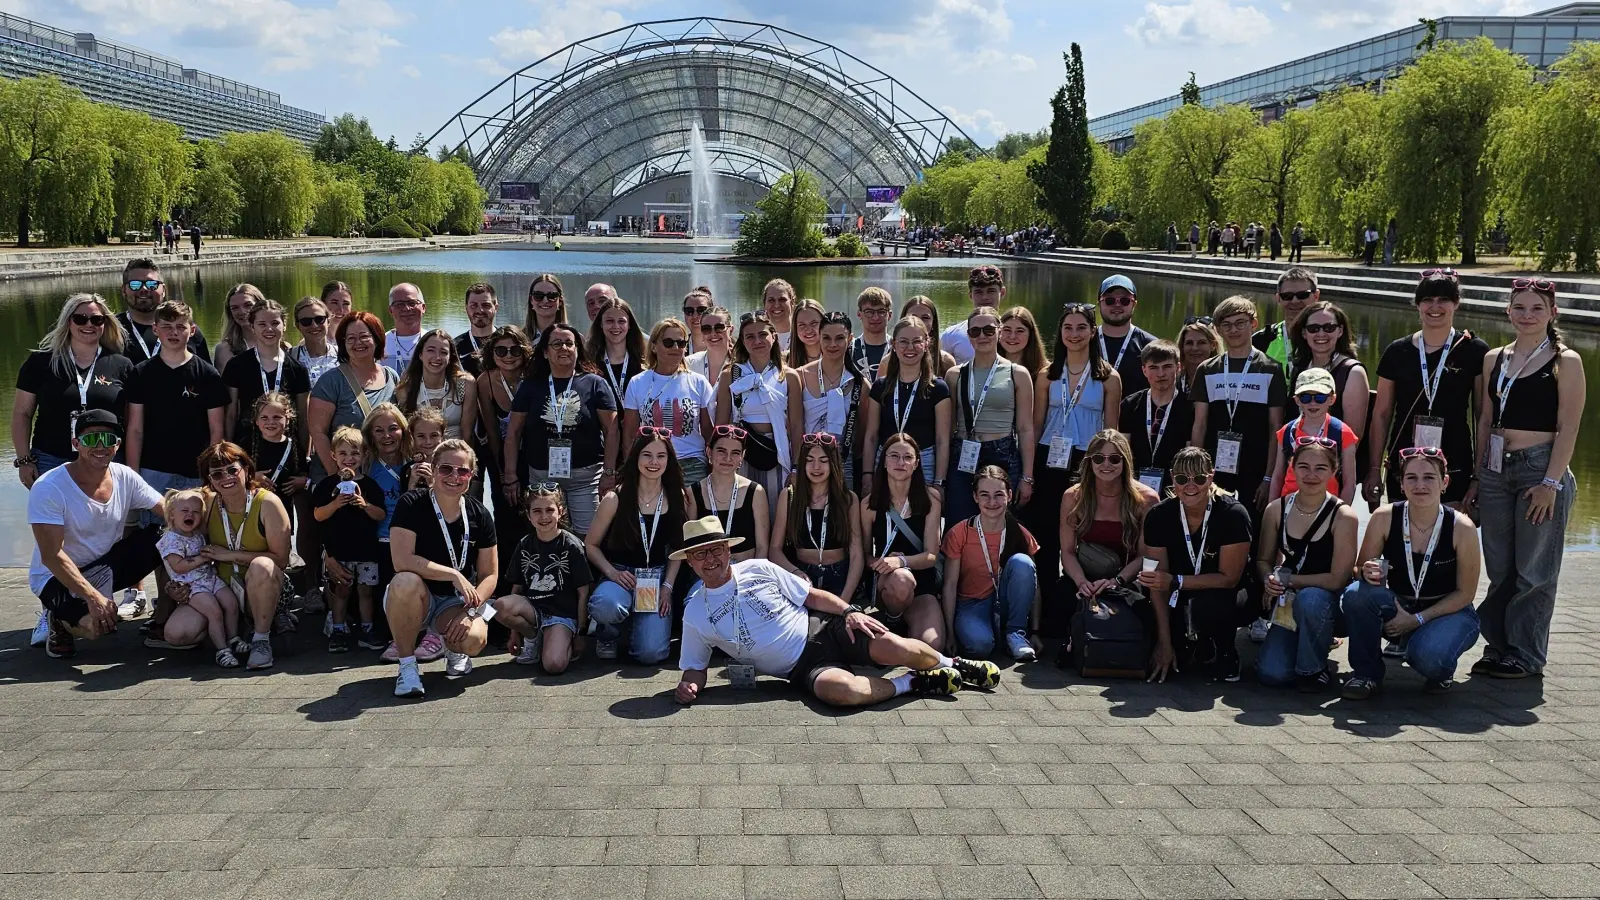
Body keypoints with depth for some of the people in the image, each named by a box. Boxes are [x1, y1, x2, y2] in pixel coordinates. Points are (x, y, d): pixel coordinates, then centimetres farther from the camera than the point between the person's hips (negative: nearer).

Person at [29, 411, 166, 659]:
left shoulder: (125, 478, -8)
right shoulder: (48, 489, -23)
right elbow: (51, 556, -26)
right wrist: (93, 596, -36)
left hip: (107, 565, 5)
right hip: (57, 576, -5)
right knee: (97, 625, -33)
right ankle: (60, 620, 4)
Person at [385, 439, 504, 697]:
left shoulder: (479, 516, -3)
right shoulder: (412, 506, -13)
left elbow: (489, 574, -1)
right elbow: (402, 561, -26)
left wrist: (470, 611, -17)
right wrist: (454, 575, -27)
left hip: (454, 603, 2)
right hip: (416, 599, -2)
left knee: (474, 640, -31)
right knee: (406, 582, -38)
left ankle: (453, 649, 12)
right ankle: (407, 666, -18)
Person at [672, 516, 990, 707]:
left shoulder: (758, 569, 2)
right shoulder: (695, 614, 2)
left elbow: (813, 595, 6)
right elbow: (695, 667, 10)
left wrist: (850, 611, -10)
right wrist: (689, 684, -14)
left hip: (823, 629, 1)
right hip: (801, 669, -1)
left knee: (892, 648, -27)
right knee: (839, 689, -37)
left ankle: (951, 664, 5)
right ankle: (913, 683, -11)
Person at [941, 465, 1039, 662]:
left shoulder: (1020, 535, -4)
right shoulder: (959, 534, -9)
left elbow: (1034, 587, -1)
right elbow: (950, 585, -7)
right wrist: (949, 634, -11)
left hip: (1006, 604, 4)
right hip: (971, 604, -3)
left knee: (1021, 562, -26)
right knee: (980, 642, -38)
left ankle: (1016, 634, -12)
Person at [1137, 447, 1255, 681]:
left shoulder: (1233, 514, -21)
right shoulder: (1159, 515, -13)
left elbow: (1229, 578, -20)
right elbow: (1159, 579, -13)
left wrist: (1176, 582, -32)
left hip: (1226, 599, -4)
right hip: (1182, 600, 4)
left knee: (1208, 603, -36)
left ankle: (1225, 653, -3)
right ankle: (1198, 642, 11)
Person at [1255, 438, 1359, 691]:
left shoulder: (1343, 516, -16)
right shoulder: (1277, 509, -4)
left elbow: (1337, 579, -17)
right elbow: (1263, 560, 6)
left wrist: (1287, 579, -16)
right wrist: (1269, 579, -16)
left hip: (1329, 601, -3)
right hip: (1289, 603, 3)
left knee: (1310, 598, -39)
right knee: (1271, 673, -18)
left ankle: (1314, 669, -12)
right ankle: (1311, 643, 17)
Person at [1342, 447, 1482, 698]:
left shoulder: (1462, 528, -16)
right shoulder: (1385, 517, -12)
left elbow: (1465, 593, -8)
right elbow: (1362, 568, -1)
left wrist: (1418, 619, -16)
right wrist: (1369, 573, -26)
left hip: (1448, 612, -2)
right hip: (1398, 609, 2)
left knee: (1428, 656, -34)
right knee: (1356, 593, -29)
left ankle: (1442, 672, 7)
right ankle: (1366, 672, -7)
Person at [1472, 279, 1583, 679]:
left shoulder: (1565, 361, -4)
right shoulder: (1494, 359, 10)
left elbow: (1568, 428, -8)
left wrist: (1550, 482, -14)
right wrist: (1478, 476, 9)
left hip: (1541, 469, -5)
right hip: (1496, 470, 5)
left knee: (1533, 570, 3)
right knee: (1499, 568, 10)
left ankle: (1526, 655, 13)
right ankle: (1498, 647, 20)